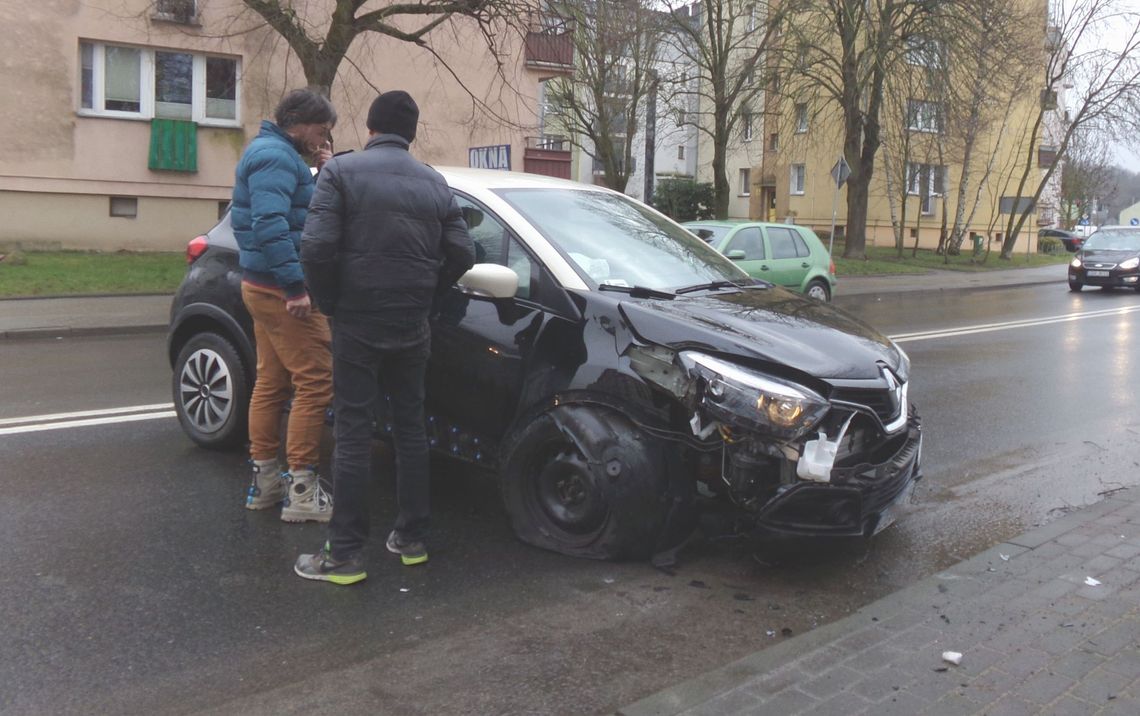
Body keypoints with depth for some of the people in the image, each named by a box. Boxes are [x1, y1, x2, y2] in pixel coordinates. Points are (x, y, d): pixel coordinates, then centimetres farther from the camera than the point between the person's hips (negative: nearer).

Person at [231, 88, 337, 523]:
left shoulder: (273, 153, 19)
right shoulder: (276, 156, -14)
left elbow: (309, 214, 19)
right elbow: (269, 223, -27)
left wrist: (323, 171, 8)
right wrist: (295, 286, -28)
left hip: (263, 288, 11)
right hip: (282, 290, -11)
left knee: (272, 382, 14)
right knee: (316, 383, -9)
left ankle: (265, 479, 22)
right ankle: (302, 491, -5)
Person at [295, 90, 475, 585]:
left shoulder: (342, 170, -5)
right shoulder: (434, 182, 8)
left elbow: (317, 246, -16)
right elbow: (462, 252, 4)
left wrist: (329, 301, -2)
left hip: (357, 322, -4)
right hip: (412, 325, 4)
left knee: (352, 433, -1)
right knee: (410, 427, 15)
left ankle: (345, 555, 2)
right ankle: (412, 539, 21)